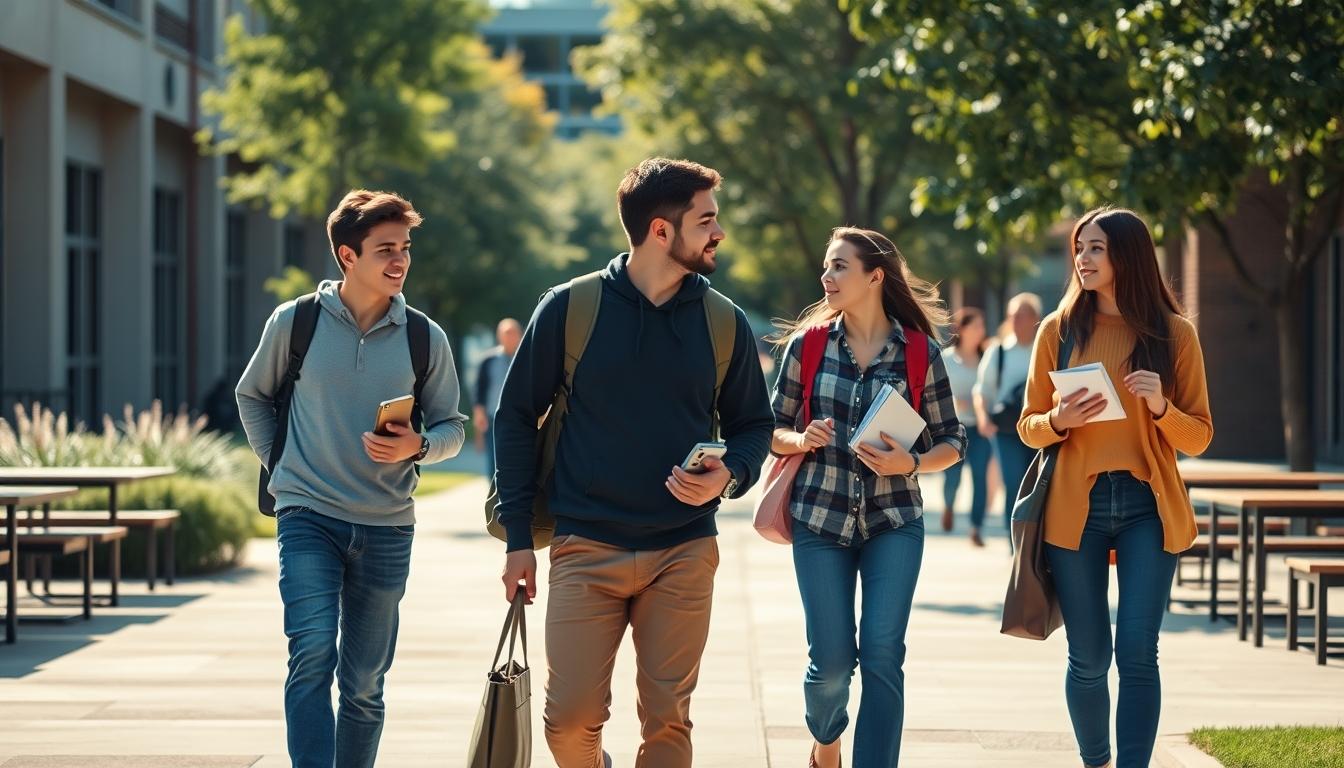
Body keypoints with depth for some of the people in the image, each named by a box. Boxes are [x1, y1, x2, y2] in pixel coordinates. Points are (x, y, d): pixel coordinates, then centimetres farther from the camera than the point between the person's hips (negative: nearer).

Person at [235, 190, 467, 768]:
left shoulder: (424, 339, 2)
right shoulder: (294, 323, -1)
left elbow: (451, 427, 9)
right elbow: (252, 396, 15)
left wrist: (417, 446, -12)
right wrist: (279, 466, 7)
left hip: (386, 528, 2)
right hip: (308, 518, -2)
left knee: (364, 683, 8)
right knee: (312, 654, -19)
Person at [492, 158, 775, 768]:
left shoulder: (724, 321, 6)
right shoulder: (569, 308, -1)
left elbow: (753, 424, 15)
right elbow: (516, 418, 5)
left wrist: (728, 475, -9)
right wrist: (518, 536, 1)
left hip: (684, 554, 2)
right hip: (586, 550, -2)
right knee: (571, 718, -6)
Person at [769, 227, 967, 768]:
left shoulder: (920, 351, -2)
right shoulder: (807, 344, 1)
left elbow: (952, 441, 4)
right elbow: (774, 431, 8)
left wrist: (911, 462, -16)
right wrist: (802, 439, -14)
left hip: (894, 523, -1)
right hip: (820, 519, 1)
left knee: (882, 653, -13)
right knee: (831, 658, 1)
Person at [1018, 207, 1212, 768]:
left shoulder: (1174, 334, 4)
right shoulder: (1059, 330, 6)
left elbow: (1199, 438, 6)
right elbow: (1028, 426, 11)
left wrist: (1161, 408, -13)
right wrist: (1059, 421, -10)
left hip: (1148, 508, -1)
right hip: (1075, 506, 1)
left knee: (1137, 653, -9)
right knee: (1089, 659, 4)